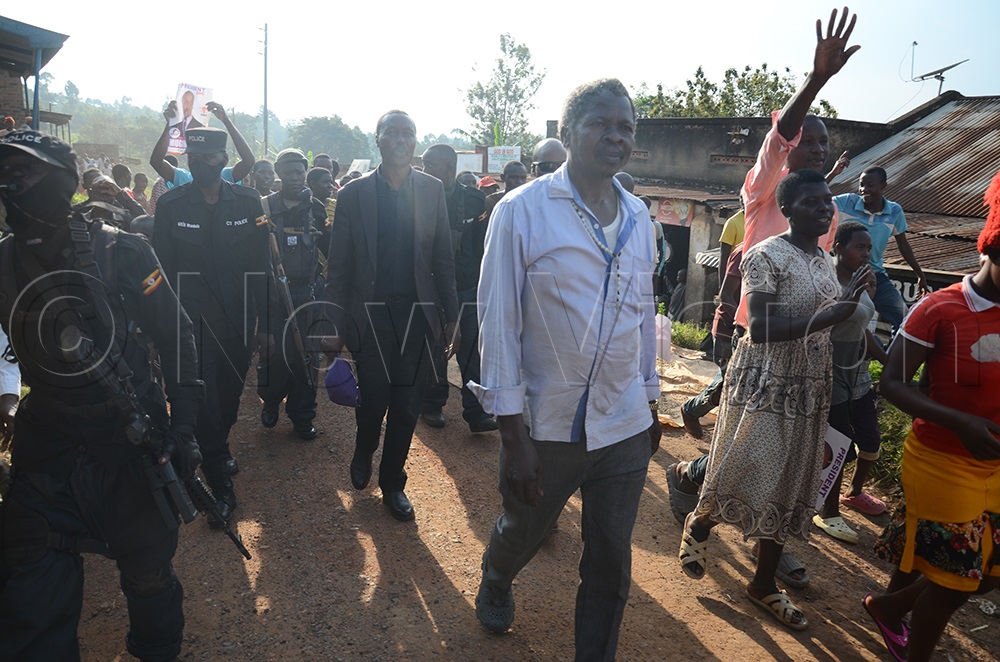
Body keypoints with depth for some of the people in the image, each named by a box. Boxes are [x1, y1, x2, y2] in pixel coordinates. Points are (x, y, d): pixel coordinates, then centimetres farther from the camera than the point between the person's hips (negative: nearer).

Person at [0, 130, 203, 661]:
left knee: (148, 576, 14)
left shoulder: (121, 253, -12)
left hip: (133, 442, -2)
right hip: (45, 452, 3)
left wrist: (183, 425, -11)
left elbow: (176, 337, -7)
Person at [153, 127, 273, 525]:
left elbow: (260, 267, 0)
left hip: (237, 318, 2)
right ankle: (221, 484, 10)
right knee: (203, 396, -1)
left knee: (230, 391, 14)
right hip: (192, 318, -1)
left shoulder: (248, 203, 0)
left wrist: (264, 322, -1)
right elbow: (163, 269, 0)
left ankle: (217, 448, 43)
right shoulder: (170, 205, -2)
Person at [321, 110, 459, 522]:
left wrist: (451, 315, 2)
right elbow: (338, 267, 0)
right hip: (371, 314, -1)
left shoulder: (432, 191, 4)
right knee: (373, 399, 5)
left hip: (418, 314, 1)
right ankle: (363, 454, 39)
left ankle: (392, 483, 27)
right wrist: (334, 325, -3)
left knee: (406, 405, 6)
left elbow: (443, 259, 5)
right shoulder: (354, 193, 0)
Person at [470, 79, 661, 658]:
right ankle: (495, 584, 57)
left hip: (625, 430, 3)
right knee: (522, 533, 23)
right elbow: (498, 321, -12)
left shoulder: (638, 217, 4)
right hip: (545, 428, -3)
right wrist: (513, 433, -14)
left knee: (612, 563, 13)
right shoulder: (521, 211, -11)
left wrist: (650, 402, 16)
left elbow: (644, 314, 13)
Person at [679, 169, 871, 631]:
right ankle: (699, 524, 30)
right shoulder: (767, 256, -14)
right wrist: (824, 317, -29)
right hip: (764, 384, -8)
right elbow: (760, 328, -24)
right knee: (750, 476, -4)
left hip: (809, 388, 8)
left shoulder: (825, 261, 11)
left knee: (790, 488, 13)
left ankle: (764, 583, 29)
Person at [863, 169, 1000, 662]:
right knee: (953, 578, 5)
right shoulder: (939, 311, -16)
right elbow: (892, 384, -17)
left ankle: (888, 605, 41)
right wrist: (958, 422, -30)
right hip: (943, 461, -6)